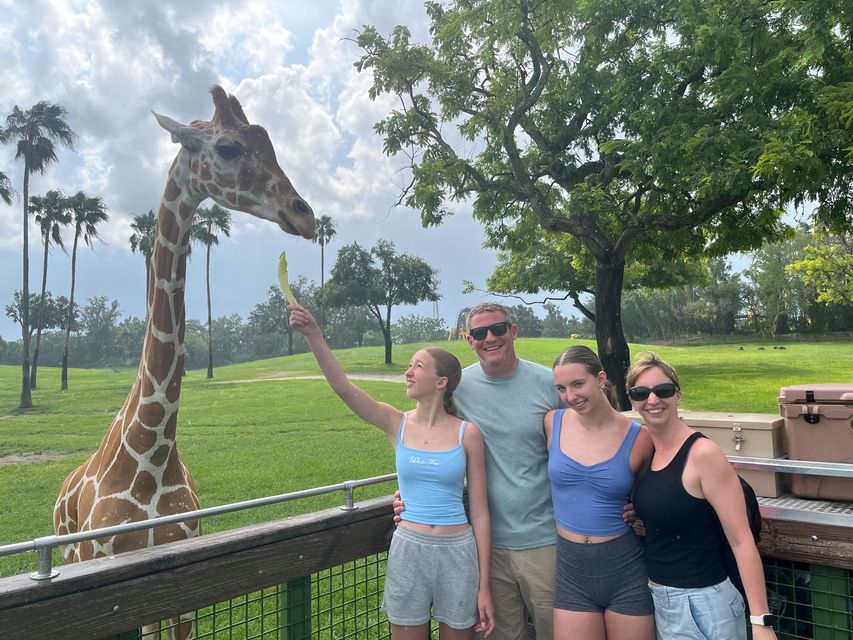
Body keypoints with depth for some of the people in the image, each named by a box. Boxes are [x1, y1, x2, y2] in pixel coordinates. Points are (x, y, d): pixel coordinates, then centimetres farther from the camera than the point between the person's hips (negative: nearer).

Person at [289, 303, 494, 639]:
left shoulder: (468, 433, -6)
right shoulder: (397, 423, -2)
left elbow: (479, 512, -3)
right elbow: (343, 387, -17)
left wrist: (484, 586, -3)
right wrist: (314, 336, -29)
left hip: (458, 551, -1)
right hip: (409, 549, 1)